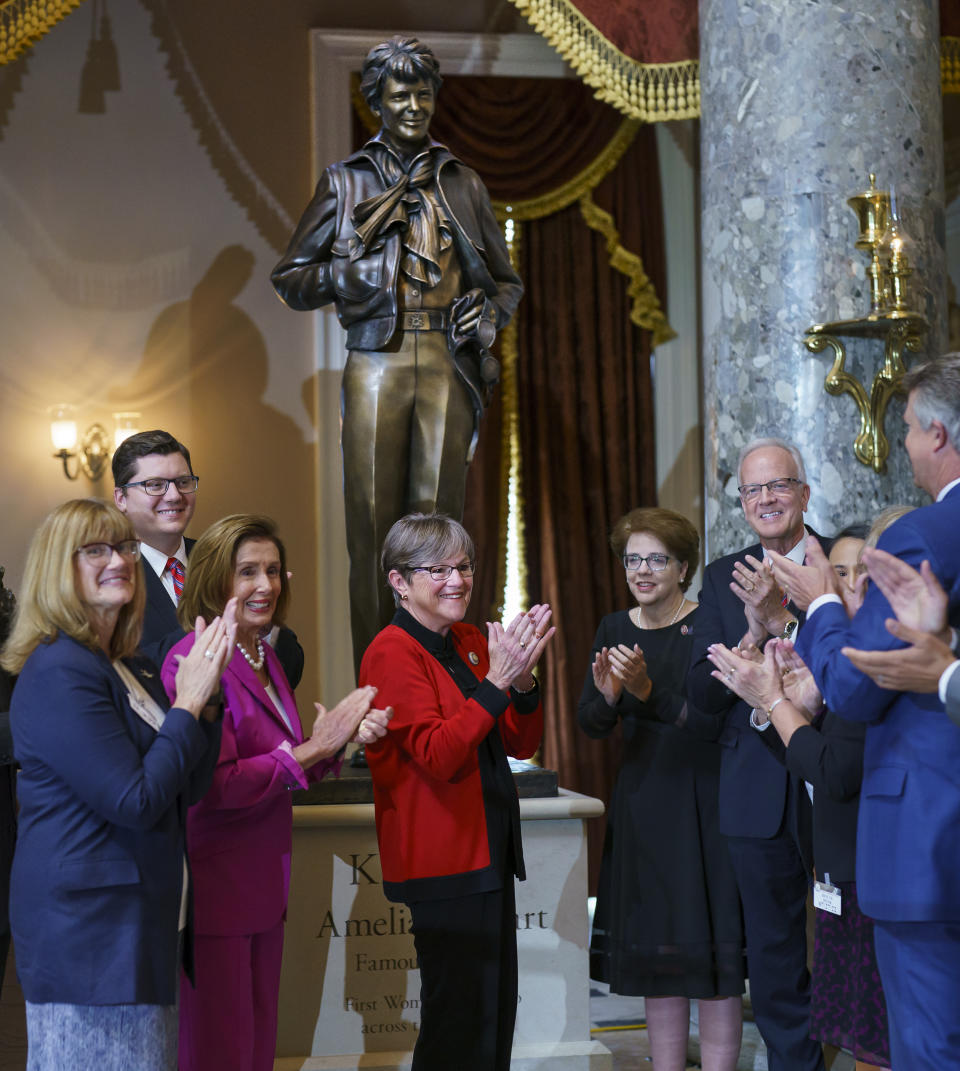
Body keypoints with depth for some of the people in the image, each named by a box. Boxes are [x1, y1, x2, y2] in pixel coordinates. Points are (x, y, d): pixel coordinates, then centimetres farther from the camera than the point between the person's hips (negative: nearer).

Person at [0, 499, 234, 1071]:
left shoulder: (130, 669, 14)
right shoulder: (57, 674, -16)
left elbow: (189, 787, 11)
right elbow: (137, 800, -21)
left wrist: (206, 689, 0)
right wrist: (188, 701, -13)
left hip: (145, 922, 9)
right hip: (88, 927, -9)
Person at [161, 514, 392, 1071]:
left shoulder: (266, 659, 13)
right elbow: (216, 784, -22)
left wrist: (344, 737, -1)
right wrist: (313, 748, -16)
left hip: (262, 880, 9)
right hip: (213, 883, -9)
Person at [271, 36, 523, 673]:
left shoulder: (463, 184, 16)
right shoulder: (346, 183, 12)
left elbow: (507, 281, 22)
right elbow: (290, 279, 11)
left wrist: (490, 312, 0)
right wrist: (348, 273, -6)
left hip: (448, 364, 1)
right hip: (376, 363, -1)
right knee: (373, 522, -5)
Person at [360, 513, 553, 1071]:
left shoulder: (472, 643, 12)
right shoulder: (393, 654, -11)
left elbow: (521, 744, 10)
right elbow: (437, 755, -21)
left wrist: (524, 678, -8)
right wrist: (496, 682, -26)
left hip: (489, 852, 8)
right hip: (443, 855, -8)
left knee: (496, 1007, 14)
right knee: (461, 1014, -5)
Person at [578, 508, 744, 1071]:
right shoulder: (615, 630, 7)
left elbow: (714, 721, -17)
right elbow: (591, 725, 2)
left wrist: (648, 690, -30)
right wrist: (607, 695, -20)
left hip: (705, 806, -5)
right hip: (641, 805, 5)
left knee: (712, 955, -3)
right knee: (655, 956, 9)